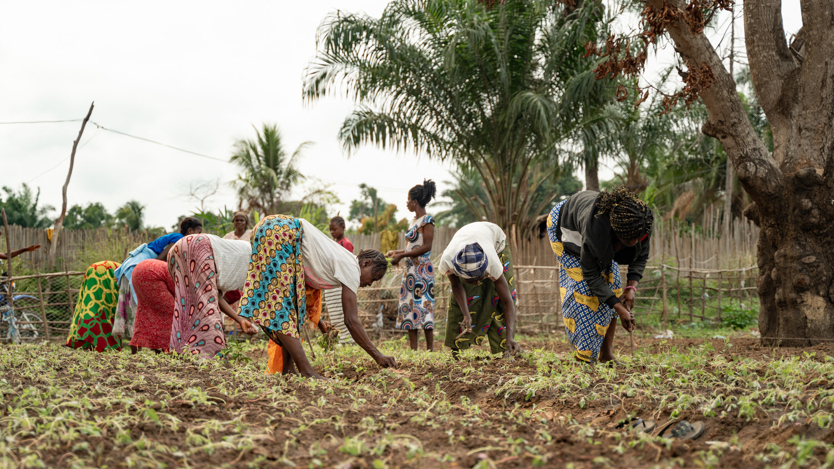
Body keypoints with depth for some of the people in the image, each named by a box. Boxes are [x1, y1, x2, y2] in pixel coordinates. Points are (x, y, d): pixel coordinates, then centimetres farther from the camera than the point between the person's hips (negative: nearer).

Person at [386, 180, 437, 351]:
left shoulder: (427, 220, -8)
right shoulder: (414, 221, 17)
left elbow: (426, 247, -16)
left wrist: (402, 255, -16)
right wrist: (396, 252, 15)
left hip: (422, 269, -9)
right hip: (410, 269, 9)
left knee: (423, 306, -9)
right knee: (409, 308, 5)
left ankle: (430, 349, -7)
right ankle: (413, 349, 7)